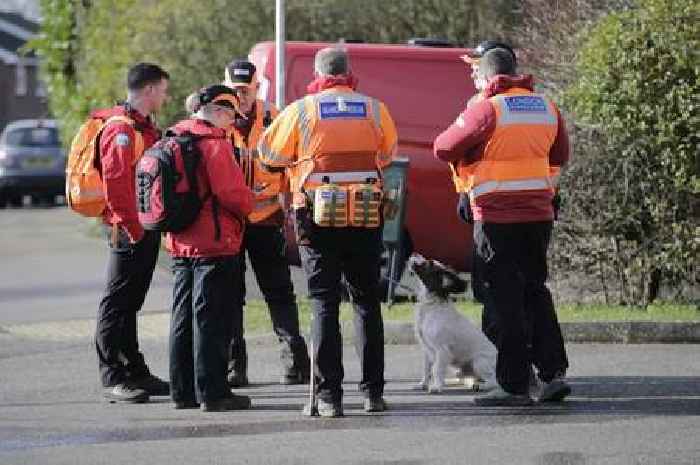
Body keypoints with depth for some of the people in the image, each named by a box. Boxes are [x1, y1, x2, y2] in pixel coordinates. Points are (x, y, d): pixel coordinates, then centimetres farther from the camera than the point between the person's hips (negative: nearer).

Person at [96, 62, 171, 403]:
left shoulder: (144, 128, 18)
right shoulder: (121, 129, -15)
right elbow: (115, 182, -22)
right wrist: (132, 228, -22)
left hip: (146, 229, 10)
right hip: (130, 230, -10)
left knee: (130, 302, 15)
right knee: (117, 304, -6)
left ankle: (134, 373, 20)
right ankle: (113, 378, -6)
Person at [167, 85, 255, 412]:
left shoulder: (176, 140, 11)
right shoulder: (214, 143, -14)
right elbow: (231, 192, -19)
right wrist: (247, 205, 1)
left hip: (181, 245, 8)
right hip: (215, 243, -8)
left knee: (183, 317, 13)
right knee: (212, 319, -4)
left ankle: (183, 391, 17)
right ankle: (212, 393, -3)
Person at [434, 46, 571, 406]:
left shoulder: (487, 109, -11)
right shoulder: (546, 107, 8)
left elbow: (444, 149, -8)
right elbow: (560, 156, 20)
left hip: (497, 217, -6)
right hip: (539, 214, 6)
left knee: (505, 298, 1)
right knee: (535, 289, 18)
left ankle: (514, 385, 1)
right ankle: (553, 372, 10)